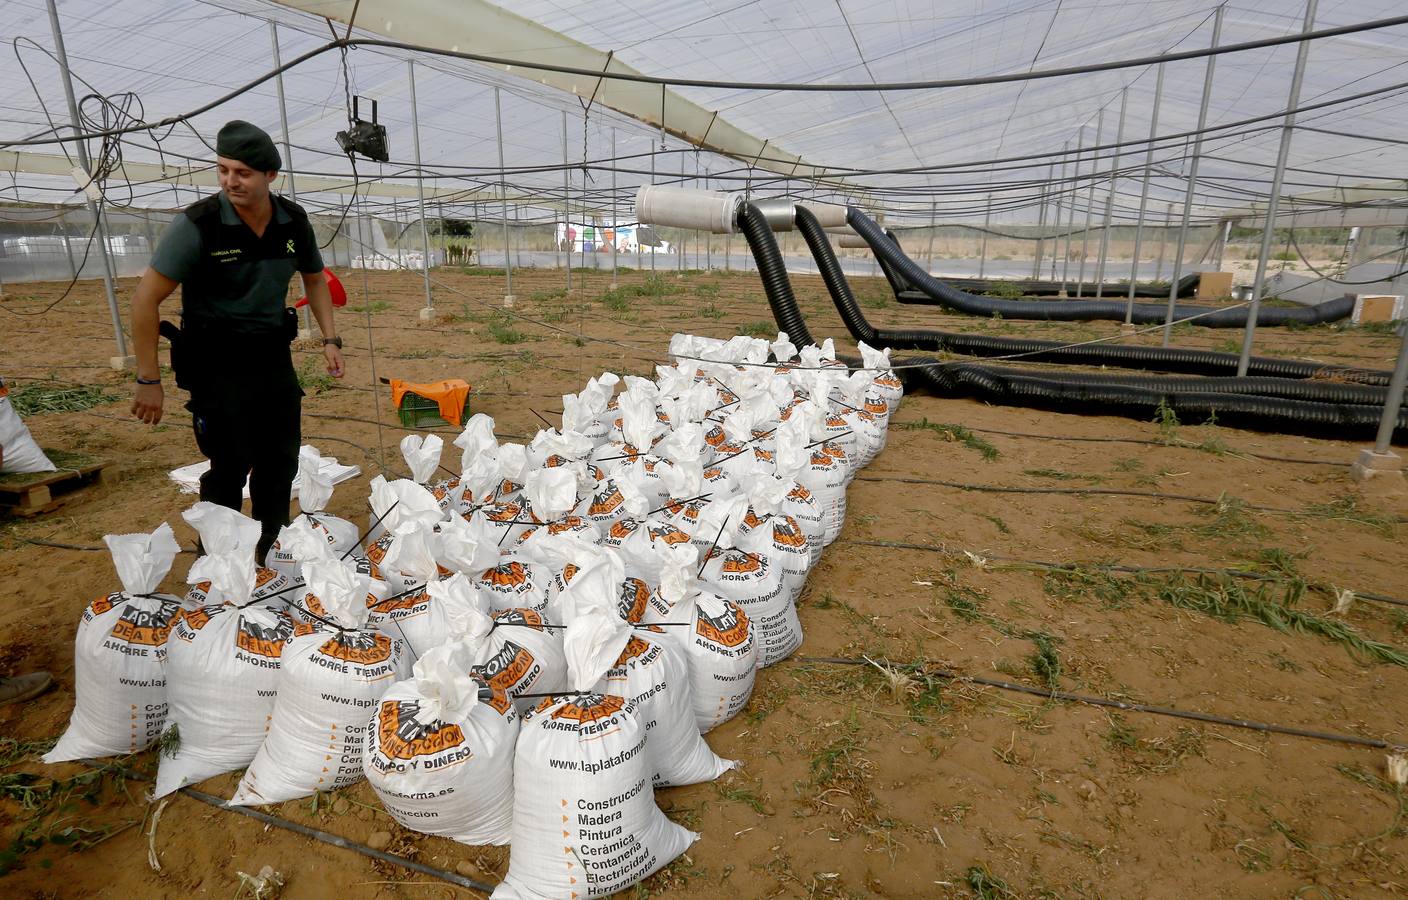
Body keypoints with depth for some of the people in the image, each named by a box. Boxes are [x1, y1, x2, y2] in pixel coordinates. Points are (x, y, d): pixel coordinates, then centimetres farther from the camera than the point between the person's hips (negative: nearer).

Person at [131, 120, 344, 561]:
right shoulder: (198, 223, -17)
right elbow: (146, 299, -14)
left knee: (281, 461, 11)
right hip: (218, 364, -5)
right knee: (231, 467, -3)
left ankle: (271, 554, 29)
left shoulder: (294, 221, -3)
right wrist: (149, 380, -13)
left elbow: (314, 279, 16)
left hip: (274, 357, 5)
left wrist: (330, 339, 6)